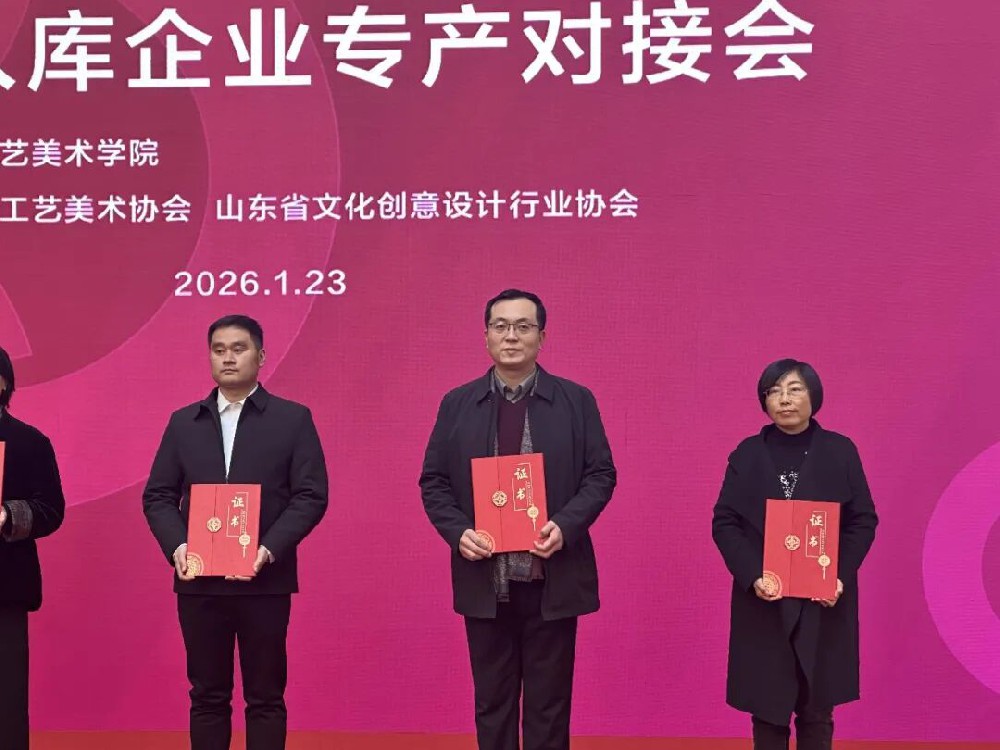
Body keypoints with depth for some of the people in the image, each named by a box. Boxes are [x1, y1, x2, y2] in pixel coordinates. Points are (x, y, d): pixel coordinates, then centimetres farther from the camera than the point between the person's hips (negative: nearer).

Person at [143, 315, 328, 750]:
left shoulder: (293, 419, 1)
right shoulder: (183, 422, 10)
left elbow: (310, 496, -5)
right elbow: (158, 495, 8)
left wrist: (269, 549, -18)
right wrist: (176, 546, -10)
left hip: (265, 580, -2)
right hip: (199, 581, 3)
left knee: (265, 697, 5)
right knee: (207, 696, 10)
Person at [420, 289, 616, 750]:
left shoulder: (576, 401, 2)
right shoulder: (457, 404, 6)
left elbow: (600, 475, 1)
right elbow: (433, 482, 6)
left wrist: (565, 525, -15)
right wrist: (458, 532, -10)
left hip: (552, 580, -1)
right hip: (484, 581, 1)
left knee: (549, 704, 7)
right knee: (492, 702, 10)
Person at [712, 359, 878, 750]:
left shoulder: (840, 451, 3)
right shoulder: (746, 454, 3)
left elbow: (863, 521, 3)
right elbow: (724, 523, 0)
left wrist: (841, 577, -13)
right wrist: (751, 577, -15)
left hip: (824, 602, 0)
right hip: (762, 603, 0)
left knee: (817, 711, 6)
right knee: (767, 710, 3)